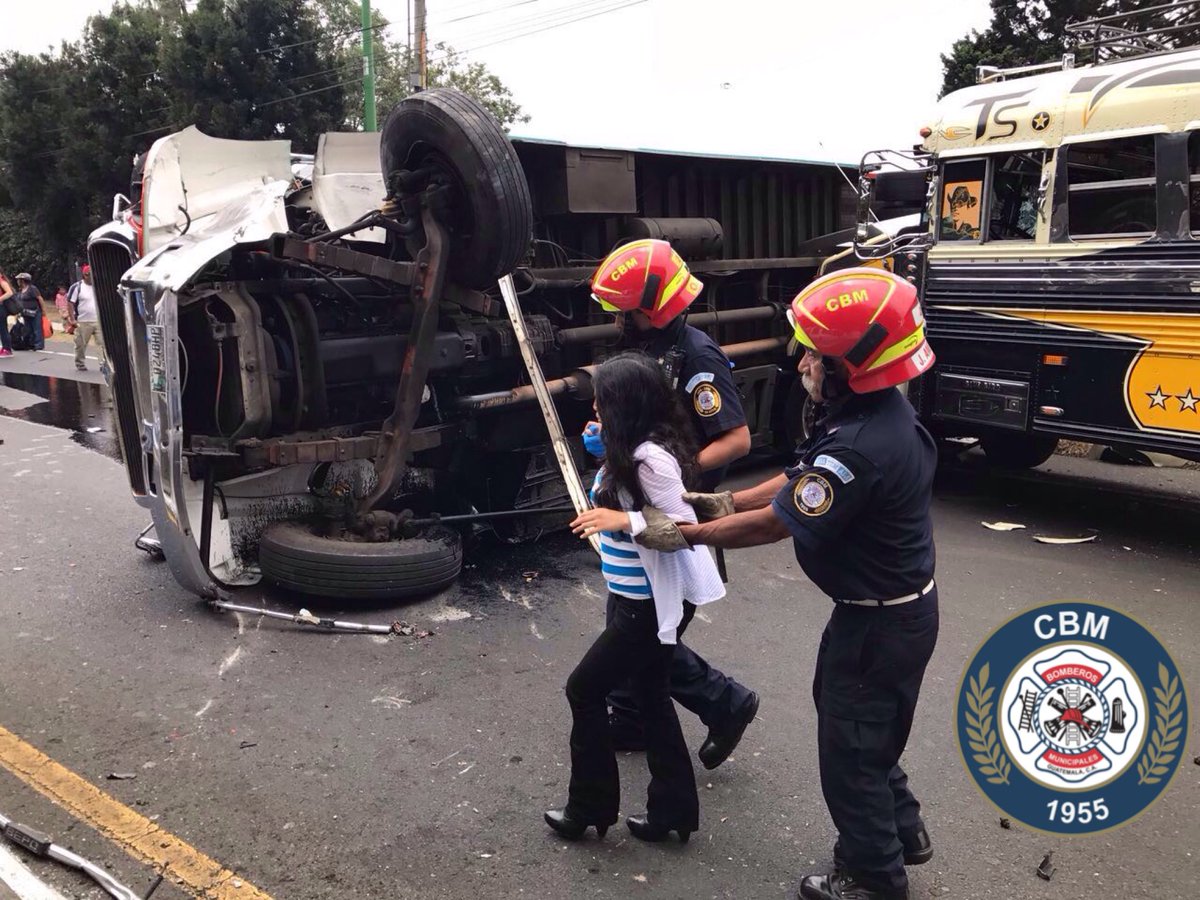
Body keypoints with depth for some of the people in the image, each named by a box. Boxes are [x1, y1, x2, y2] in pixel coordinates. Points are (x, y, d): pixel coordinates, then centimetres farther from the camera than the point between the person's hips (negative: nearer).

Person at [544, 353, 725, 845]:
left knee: (585, 688, 3)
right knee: (651, 694, 18)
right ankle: (673, 808, 31)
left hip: (652, 603, -10)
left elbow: (684, 528, -25)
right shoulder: (634, 450, 4)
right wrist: (601, 447, 11)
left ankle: (590, 806, 20)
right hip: (641, 597, 10)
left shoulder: (650, 458, -25)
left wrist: (622, 520, -33)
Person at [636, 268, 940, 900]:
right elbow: (803, 479, 9)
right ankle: (902, 831, 46)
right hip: (900, 605, 10)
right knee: (848, 718, 27)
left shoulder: (858, 447, -34)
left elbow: (772, 524, -24)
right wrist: (729, 501, 5)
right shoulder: (881, 410, -2)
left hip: (879, 622, -10)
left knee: (849, 747, 10)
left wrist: (683, 534, -13)